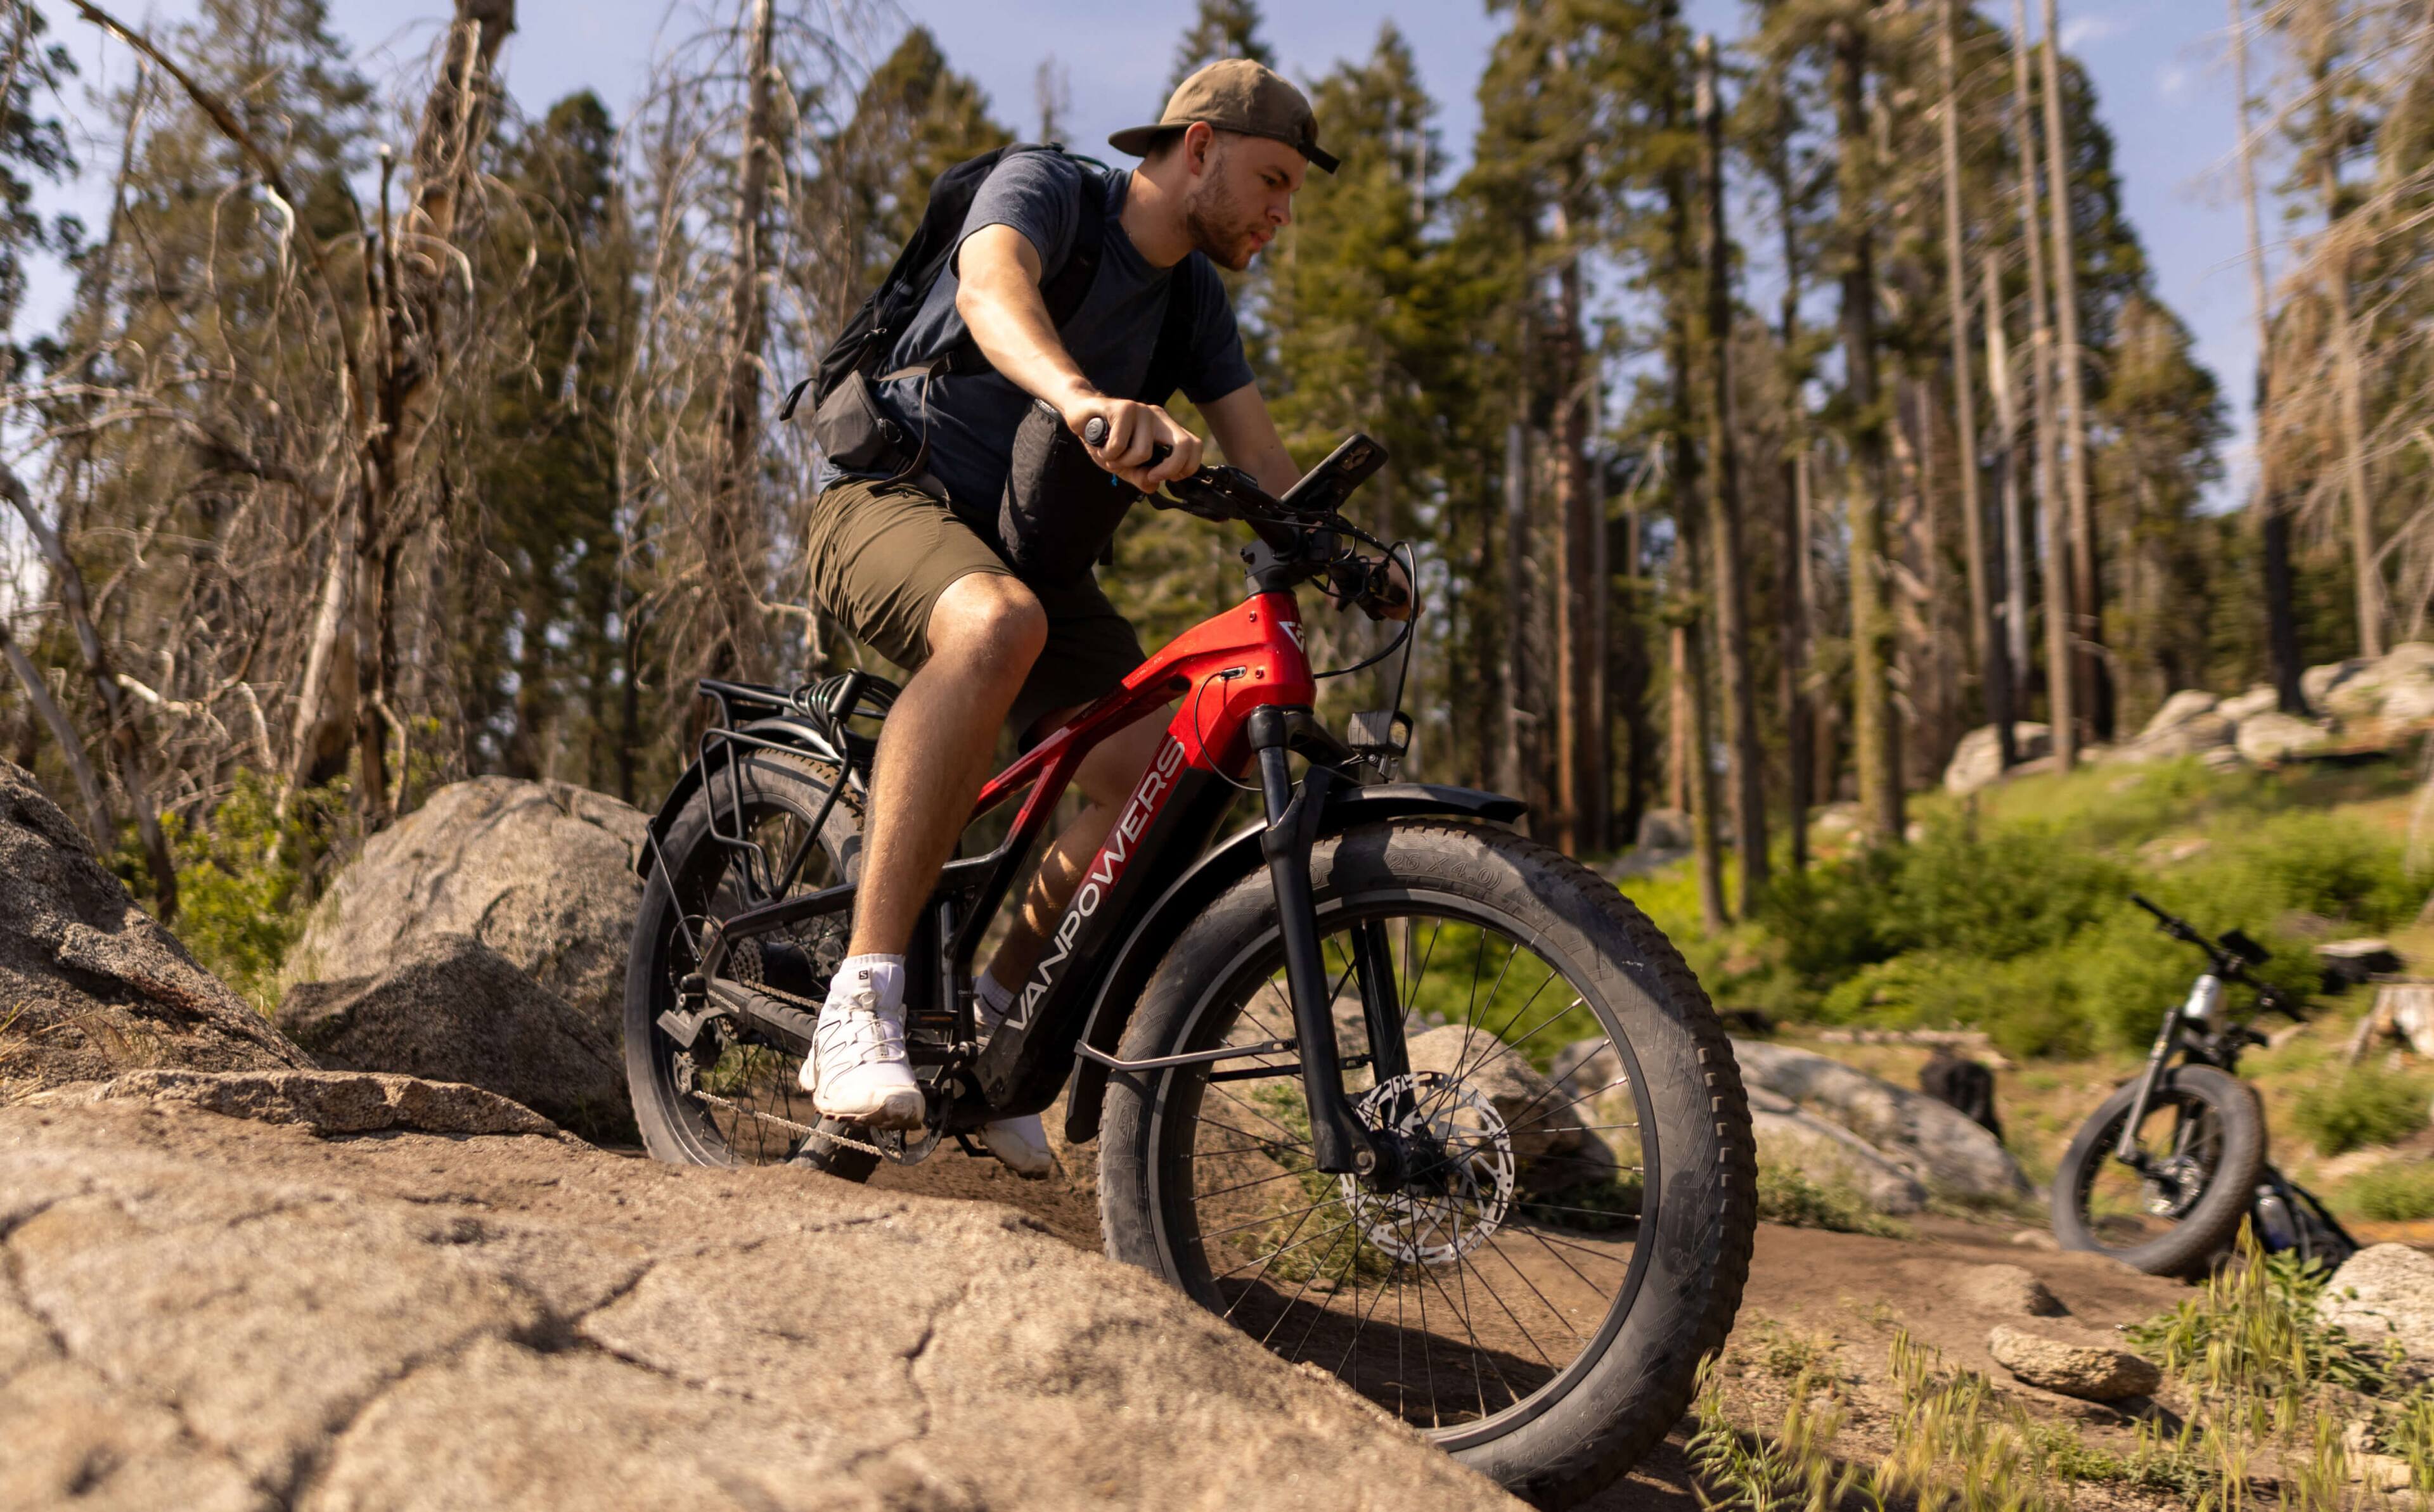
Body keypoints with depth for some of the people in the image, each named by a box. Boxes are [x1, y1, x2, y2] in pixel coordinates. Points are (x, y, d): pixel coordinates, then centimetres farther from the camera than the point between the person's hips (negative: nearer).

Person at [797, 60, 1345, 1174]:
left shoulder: (1194, 297, 10)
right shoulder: (1047, 186, -9)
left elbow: (1263, 462, 5)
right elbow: (990, 289, -33)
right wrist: (1083, 399, -55)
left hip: (1026, 543, 6)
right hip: (893, 495, -6)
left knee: (1156, 770, -16)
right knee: (995, 626, -41)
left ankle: (994, 1014, 1)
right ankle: (860, 1006, -38)